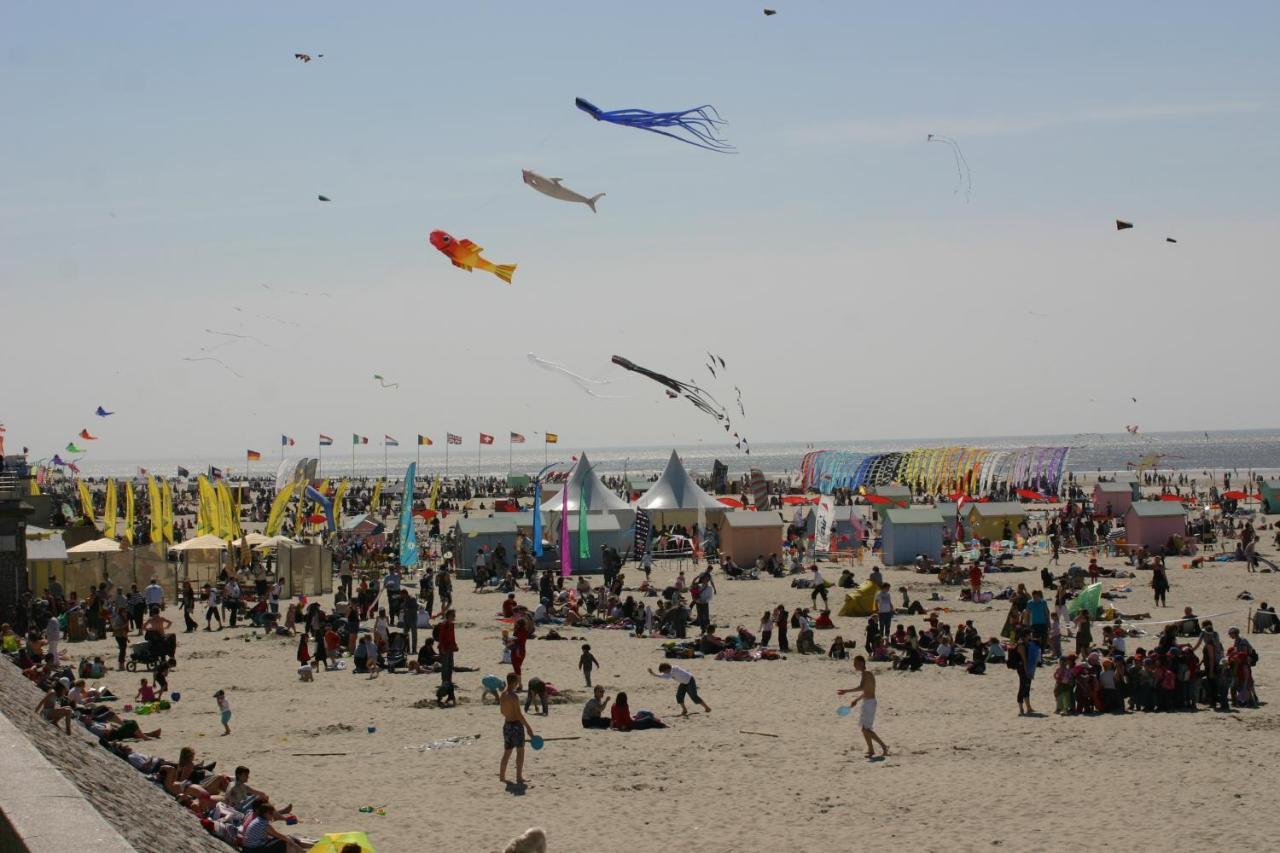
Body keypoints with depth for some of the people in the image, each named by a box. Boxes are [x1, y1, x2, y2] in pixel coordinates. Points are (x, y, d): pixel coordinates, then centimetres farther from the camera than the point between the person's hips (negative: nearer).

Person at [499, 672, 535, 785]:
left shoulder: (503, 695, 7)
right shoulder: (514, 696, -18)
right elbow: (518, 714, -20)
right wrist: (528, 727, -15)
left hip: (507, 724, 8)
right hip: (516, 724, -8)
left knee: (507, 752, 17)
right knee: (520, 751, 0)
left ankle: (502, 775, 22)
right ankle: (519, 777, -2)